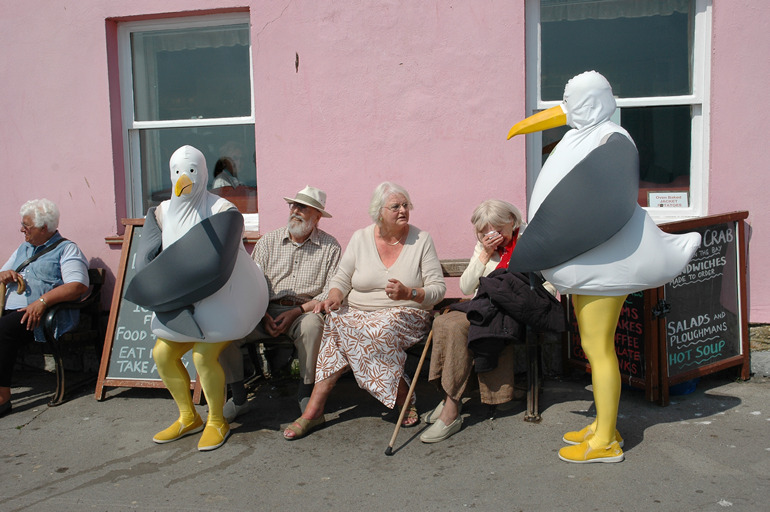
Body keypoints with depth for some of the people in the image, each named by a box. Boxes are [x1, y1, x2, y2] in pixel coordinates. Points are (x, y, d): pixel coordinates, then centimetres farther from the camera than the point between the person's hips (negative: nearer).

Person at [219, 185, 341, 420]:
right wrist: (263, 315, -12)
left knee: (312, 324, -37)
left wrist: (297, 311, -16)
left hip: (305, 311, -2)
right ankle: (238, 396, -6)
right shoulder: (268, 241, 11)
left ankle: (306, 390, -13)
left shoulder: (330, 247, 3)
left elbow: (332, 292, -4)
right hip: (266, 310, 3)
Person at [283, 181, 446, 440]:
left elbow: (438, 288, -2)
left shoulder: (422, 240, 1)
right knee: (337, 321, -31)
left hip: (405, 315, -3)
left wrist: (408, 293, -21)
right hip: (357, 312, 3)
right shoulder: (360, 238, 8)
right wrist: (334, 298, -14)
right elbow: (342, 279, 8)